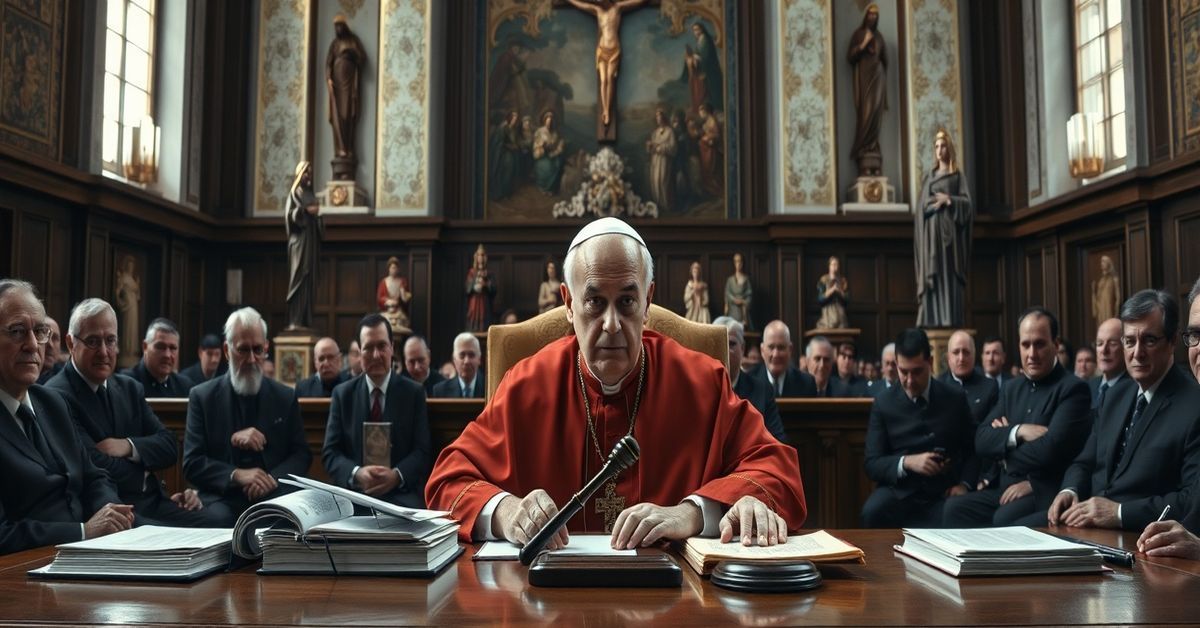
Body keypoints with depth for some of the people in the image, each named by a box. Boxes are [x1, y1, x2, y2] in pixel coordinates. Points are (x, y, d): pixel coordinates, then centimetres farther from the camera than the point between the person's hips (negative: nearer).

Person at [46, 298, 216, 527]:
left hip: (152, 502, 7)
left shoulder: (130, 388, 16)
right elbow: (96, 467, -13)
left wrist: (129, 446, -8)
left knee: (214, 529, -17)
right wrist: (145, 470, 3)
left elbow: (168, 447, 10)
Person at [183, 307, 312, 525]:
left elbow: (302, 455, 9)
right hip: (223, 500, -1)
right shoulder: (202, 397, 7)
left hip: (274, 497, 1)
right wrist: (236, 475, -15)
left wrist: (273, 479, -12)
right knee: (220, 519, -35)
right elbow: (192, 463, 2)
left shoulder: (286, 397, 11)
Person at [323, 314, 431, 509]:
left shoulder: (414, 393, 6)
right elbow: (330, 452, 4)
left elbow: (422, 451, 1)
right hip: (354, 493, 1)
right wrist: (357, 474, -16)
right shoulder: (343, 394, 9)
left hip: (402, 494, -1)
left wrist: (397, 476, -18)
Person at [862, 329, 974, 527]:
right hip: (900, 491, 0)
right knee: (872, 512, -33)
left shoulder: (955, 399, 4)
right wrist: (906, 462, -19)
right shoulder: (883, 404, 1)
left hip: (943, 495, 1)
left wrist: (964, 483, -4)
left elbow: (973, 449, 14)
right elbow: (872, 464, -1)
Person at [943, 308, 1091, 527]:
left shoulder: (1073, 389, -6)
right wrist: (1018, 432, -12)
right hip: (1007, 487, 6)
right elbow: (981, 441, 6)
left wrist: (1005, 451, -2)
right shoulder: (1012, 389, 15)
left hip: (1047, 492, -6)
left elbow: (1049, 450, -19)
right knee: (955, 508, -17)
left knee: (1005, 518, -33)